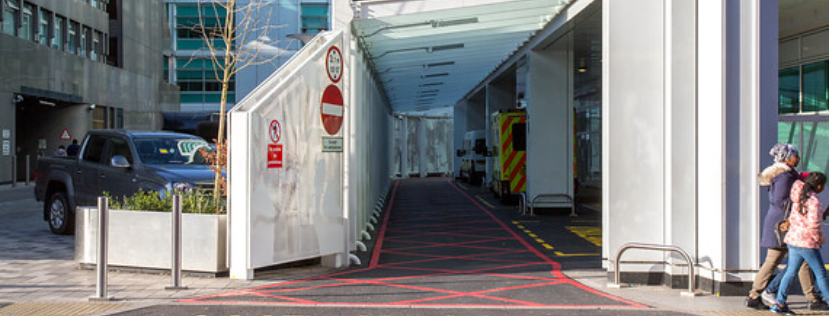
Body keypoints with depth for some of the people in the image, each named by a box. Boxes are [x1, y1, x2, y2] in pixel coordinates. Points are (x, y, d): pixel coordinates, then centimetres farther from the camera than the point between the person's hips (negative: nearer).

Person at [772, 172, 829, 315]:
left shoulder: (799, 197, 6)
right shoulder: (814, 201, -17)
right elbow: (814, 225, -21)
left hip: (793, 239, 8)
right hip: (807, 243, -8)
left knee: (791, 271, 11)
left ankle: (779, 303, 10)